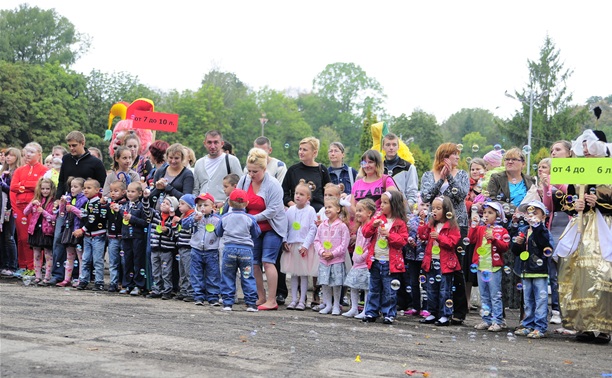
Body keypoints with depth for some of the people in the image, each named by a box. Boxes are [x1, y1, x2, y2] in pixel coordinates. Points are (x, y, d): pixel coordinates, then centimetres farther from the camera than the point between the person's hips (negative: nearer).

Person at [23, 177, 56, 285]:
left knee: (48, 256, -1)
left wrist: (43, 211, -20)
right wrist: (32, 204, -13)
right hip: (35, 230, 5)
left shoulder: (54, 202, -3)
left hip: (47, 231, -5)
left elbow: (54, 218, -10)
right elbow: (25, 213, 2)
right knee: (36, 255, 10)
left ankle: (47, 278, 2)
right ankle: (38, 277, 17)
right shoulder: (36, 200, 10)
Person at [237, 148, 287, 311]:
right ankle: (261, 298, 15)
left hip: (272, 228, -6)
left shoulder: (273, 185, -17)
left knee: (267, 261, -12)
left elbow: (273, 210, -23)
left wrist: (252, 218, -24)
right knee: (254, 263, 5)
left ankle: (272, 301, -8)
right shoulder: (244, 181, -2)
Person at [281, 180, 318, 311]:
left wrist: (305, 245, -13)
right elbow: (285, 227, 10)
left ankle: (302, 301, 8)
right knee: (293, 274, 9)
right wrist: (285, 241, -1)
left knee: (304, 274, 2)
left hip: (305, 247, -4)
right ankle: (293, 299, 16)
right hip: (291, 245, 4)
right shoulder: (290, 210, 5)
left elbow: (313, 229, -8)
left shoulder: (310, 211, -6)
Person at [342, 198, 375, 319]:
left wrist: (363, 256, -17)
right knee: (353, 286, 11)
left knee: (367, 288, -2)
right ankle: (354, 309, 19)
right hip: (357, 262, 9)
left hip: (366, 263, -9)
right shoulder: (360, 227, 14)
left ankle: (366, 311, 4)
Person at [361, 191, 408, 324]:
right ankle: (371, 312, 20)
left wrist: (389, 235, -21)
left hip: (390, 262, -5)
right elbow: (366, 233, 4)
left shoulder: (399, 223, -5)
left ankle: (389, 314, 10)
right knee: (374, 289, 13)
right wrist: (373, 225, -13)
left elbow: (403, 240, -10)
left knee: (389, 291, 2)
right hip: (375, 260, 5)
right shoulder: (378, 218, 8)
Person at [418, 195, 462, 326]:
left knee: (444, 290, -1)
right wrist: (422, 225, -5)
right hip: (431, 262, 7)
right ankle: (432, 313, 22)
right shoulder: (431, 225, 12)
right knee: (431, 289, 13)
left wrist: (439, 237, -23)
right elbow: (423, 237, 9)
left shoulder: (451, 226, -8)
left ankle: (445, 316, 4)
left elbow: (453, 242, -15)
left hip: (445, 263, -6)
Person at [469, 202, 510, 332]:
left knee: (495, 296, -3)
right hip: (481, 266, 5)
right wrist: (474, 225, -10)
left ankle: (498, 321, 1)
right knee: (484, 296, 11)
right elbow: (471, 240, -3)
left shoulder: (501, 231, -1)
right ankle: (486, 320, 18)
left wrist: (494, 239, -21)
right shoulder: (480, 229, 12)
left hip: (494, 267, -5)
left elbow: (505, 246, -9)